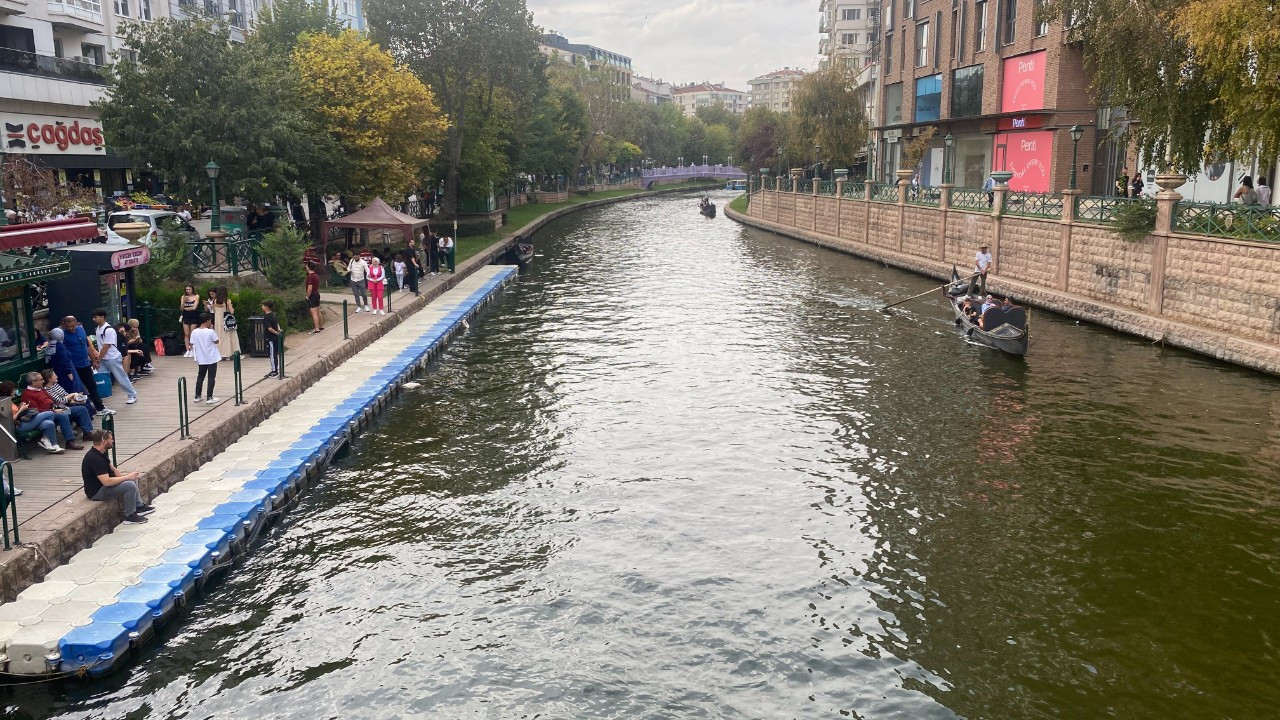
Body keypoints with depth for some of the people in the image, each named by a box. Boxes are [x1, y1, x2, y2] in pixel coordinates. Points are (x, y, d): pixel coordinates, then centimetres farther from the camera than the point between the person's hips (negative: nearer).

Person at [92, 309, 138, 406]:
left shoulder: (109, 330, -20)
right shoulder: (97, 328, 6)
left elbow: (105, 347, -20)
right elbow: (100, 345, 13)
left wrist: (98, 360, -16)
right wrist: (98, 359, 9)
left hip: (113, 358, -8)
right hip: (103, 358, 8)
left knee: (121, 378, 3)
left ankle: (132, 395, 17)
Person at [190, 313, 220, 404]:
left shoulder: (194, 332, -4)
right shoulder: (211, 332, -17)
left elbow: (192, 345, 0)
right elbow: (217, 342, -4)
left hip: (201, 359, 5)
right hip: (212, 359, -5)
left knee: (200, 376, 18)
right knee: (211, 377, 3)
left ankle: (197, 396, 22)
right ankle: (209, 398, 2)